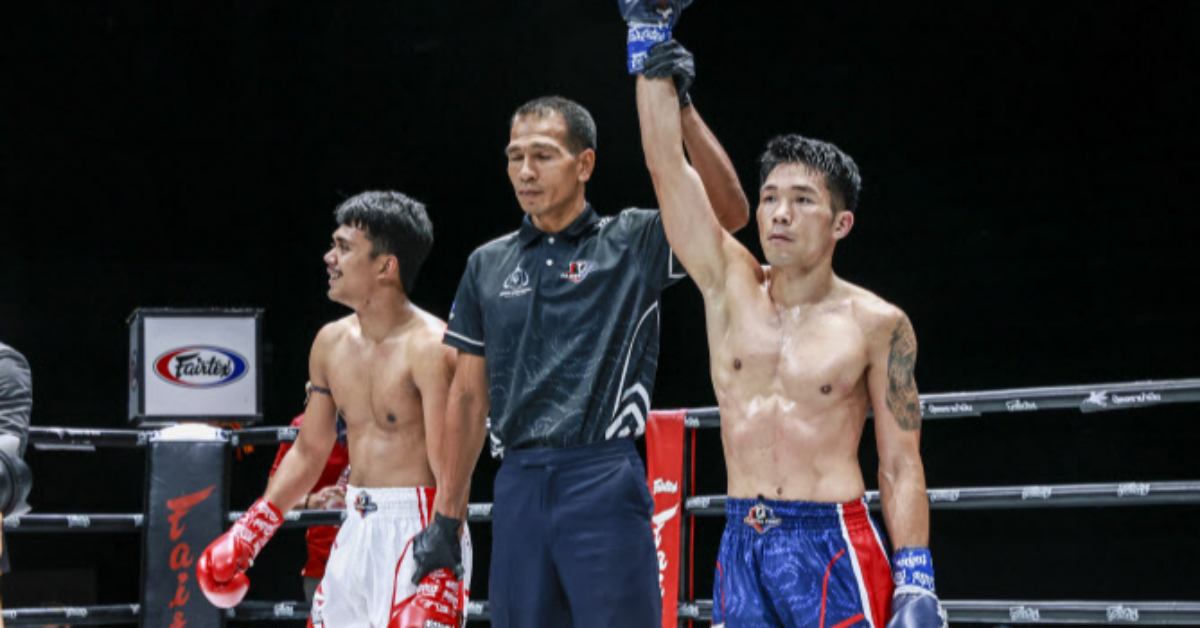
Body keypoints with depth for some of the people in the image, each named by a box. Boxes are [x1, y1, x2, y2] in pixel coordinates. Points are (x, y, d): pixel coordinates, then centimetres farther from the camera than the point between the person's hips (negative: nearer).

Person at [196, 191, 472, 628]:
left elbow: (452, 476, -19)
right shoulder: (331, 343, 11)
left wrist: (442, 577, -27)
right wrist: (247, 535, 17)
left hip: (419, 529, -8)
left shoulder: (429, 349, -14)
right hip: (356, 532, 8)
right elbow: (309, 451, 21)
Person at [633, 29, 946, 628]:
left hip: (832, 546, -4)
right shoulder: (731, 286, 7)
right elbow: (665, 164, 2)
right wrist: (655, 57, -3)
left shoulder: (876, 325, -1)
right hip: (740, 546, 4)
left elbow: (901, 467, -1)